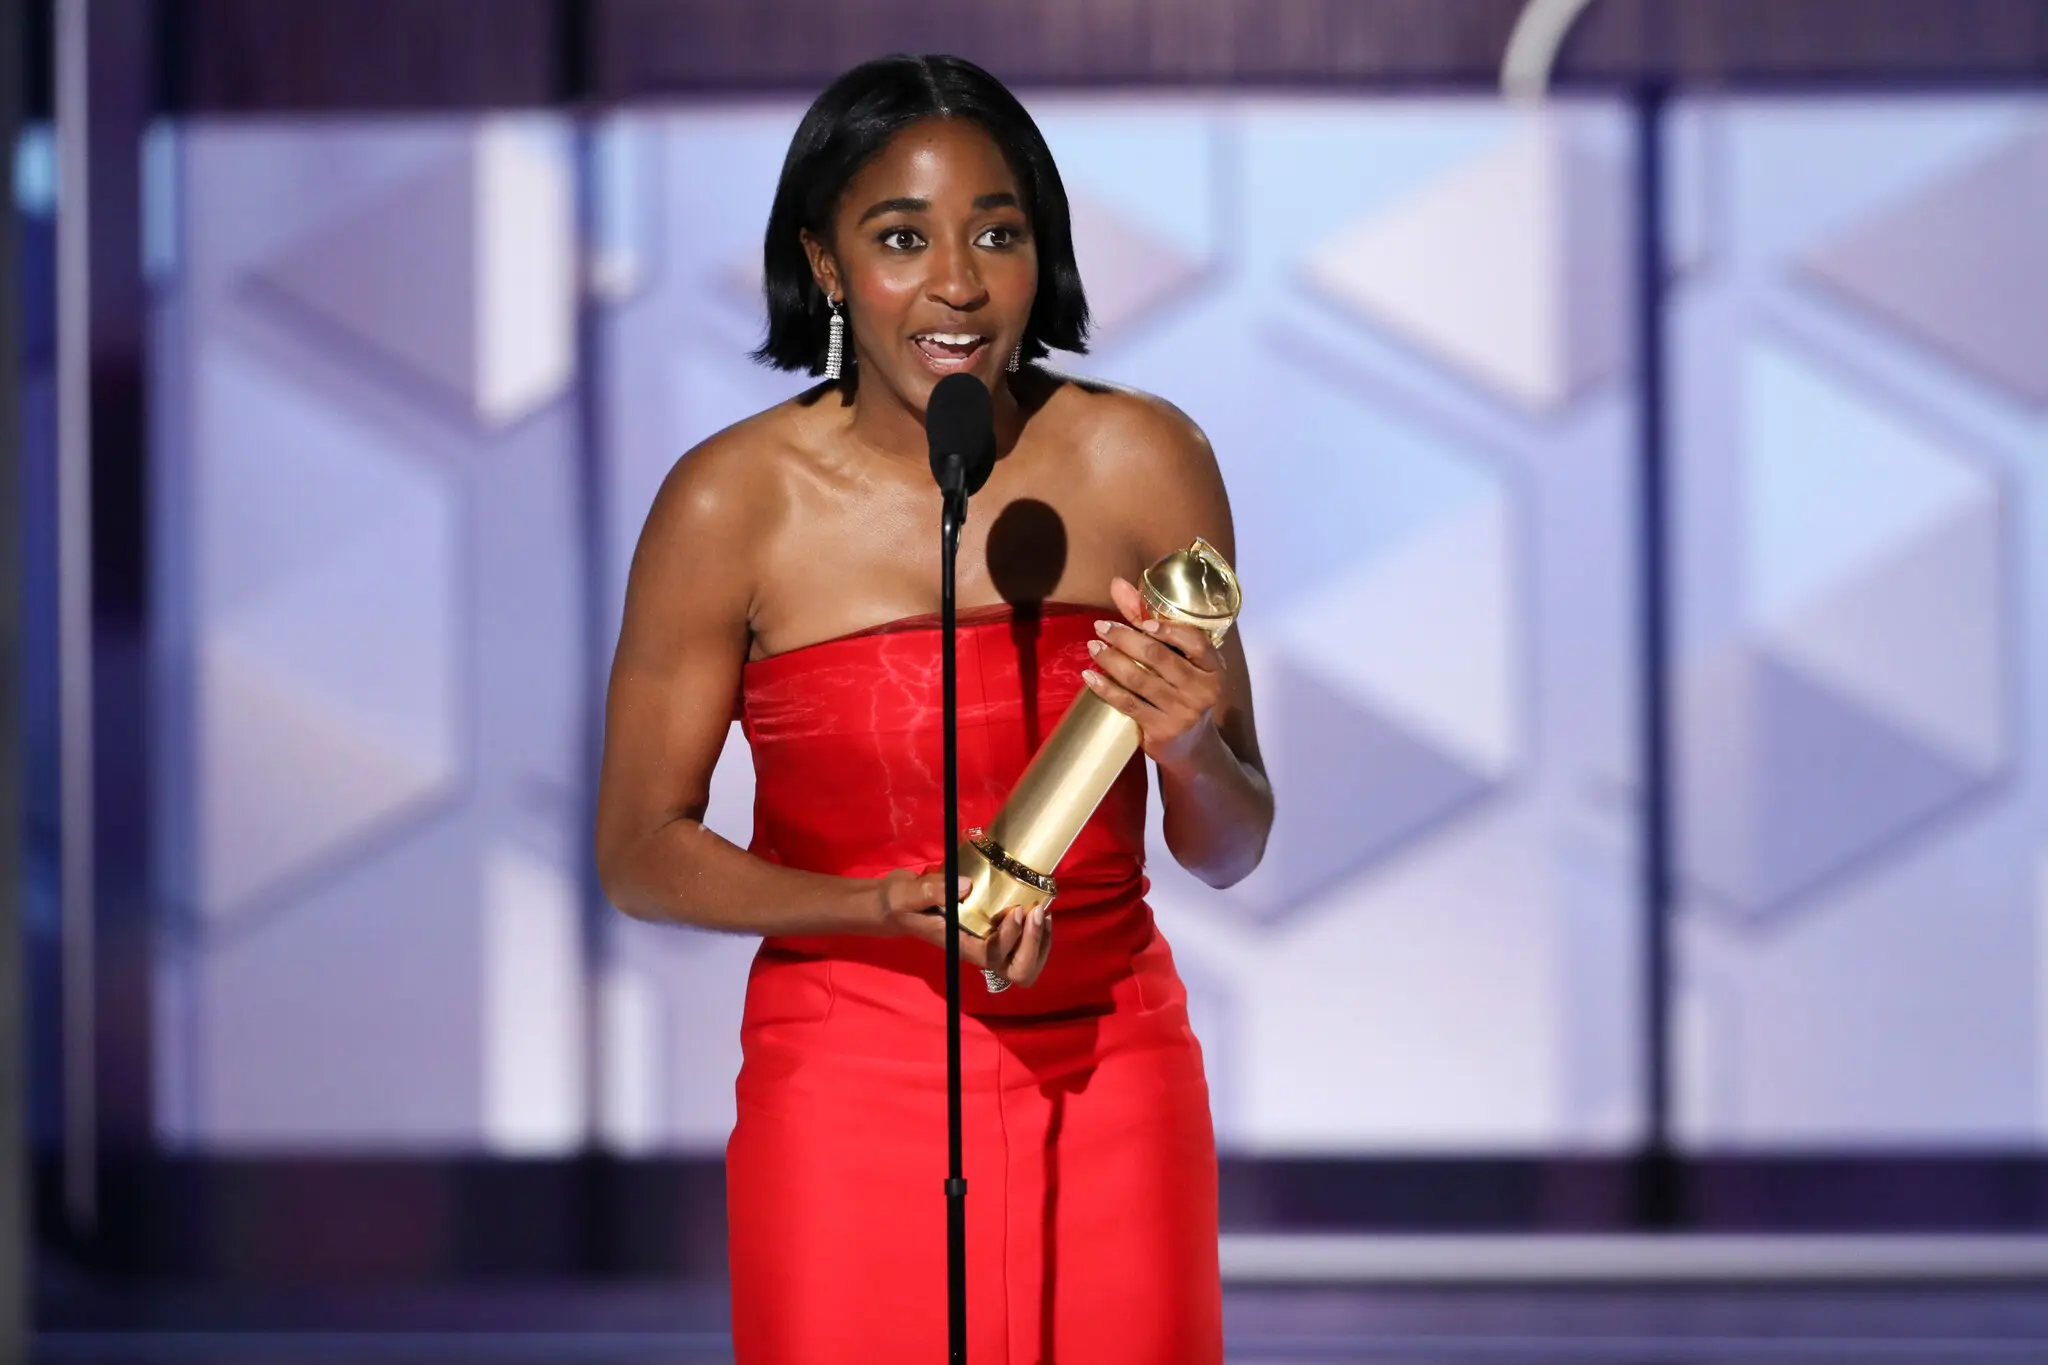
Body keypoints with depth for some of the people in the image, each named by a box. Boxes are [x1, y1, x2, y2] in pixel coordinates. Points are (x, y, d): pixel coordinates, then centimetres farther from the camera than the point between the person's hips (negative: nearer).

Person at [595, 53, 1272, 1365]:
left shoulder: (1140, 462, -4)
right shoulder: (733, 503, -9)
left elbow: (1232, 850, 3)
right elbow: (641, 851, -3)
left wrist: (1188, 752, -19)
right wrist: (895, 908, -18)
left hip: (1111, 1077, 2)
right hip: (852, 1094, -2)